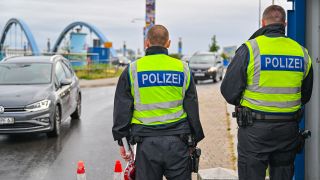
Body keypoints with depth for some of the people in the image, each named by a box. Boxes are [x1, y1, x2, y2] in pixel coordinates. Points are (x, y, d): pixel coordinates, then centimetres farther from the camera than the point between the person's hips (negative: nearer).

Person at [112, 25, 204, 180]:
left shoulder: (132, 70, 1)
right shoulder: (182, 69, 5)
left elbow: (121, 110, 2)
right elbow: (193, 110, 8)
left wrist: (122, 141, 9)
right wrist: (194, 141, 16)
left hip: (146, 143, -1)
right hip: (177, 143, 1)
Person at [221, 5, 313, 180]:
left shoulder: (250, 49, -11)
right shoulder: (302, 52, 3)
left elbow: (229, 90, -10)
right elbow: (306, 95, 14)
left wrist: (241, 103, 11)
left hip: (255, 128, -4)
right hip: (289, 129, 4)